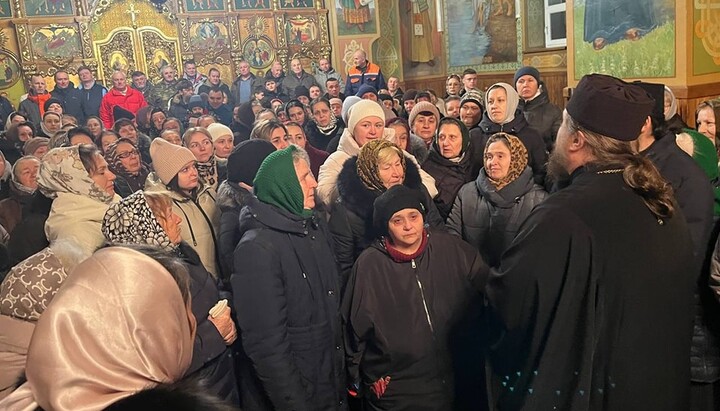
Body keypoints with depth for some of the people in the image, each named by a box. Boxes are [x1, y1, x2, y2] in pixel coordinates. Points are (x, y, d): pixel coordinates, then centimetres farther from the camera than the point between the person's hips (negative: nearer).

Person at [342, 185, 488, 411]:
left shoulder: (449, 248, -5)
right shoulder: (370, 264, -11)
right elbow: (355, 329, -2)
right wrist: (359, 379, 4)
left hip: (454, 380, 3)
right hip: (394, 390, -2)